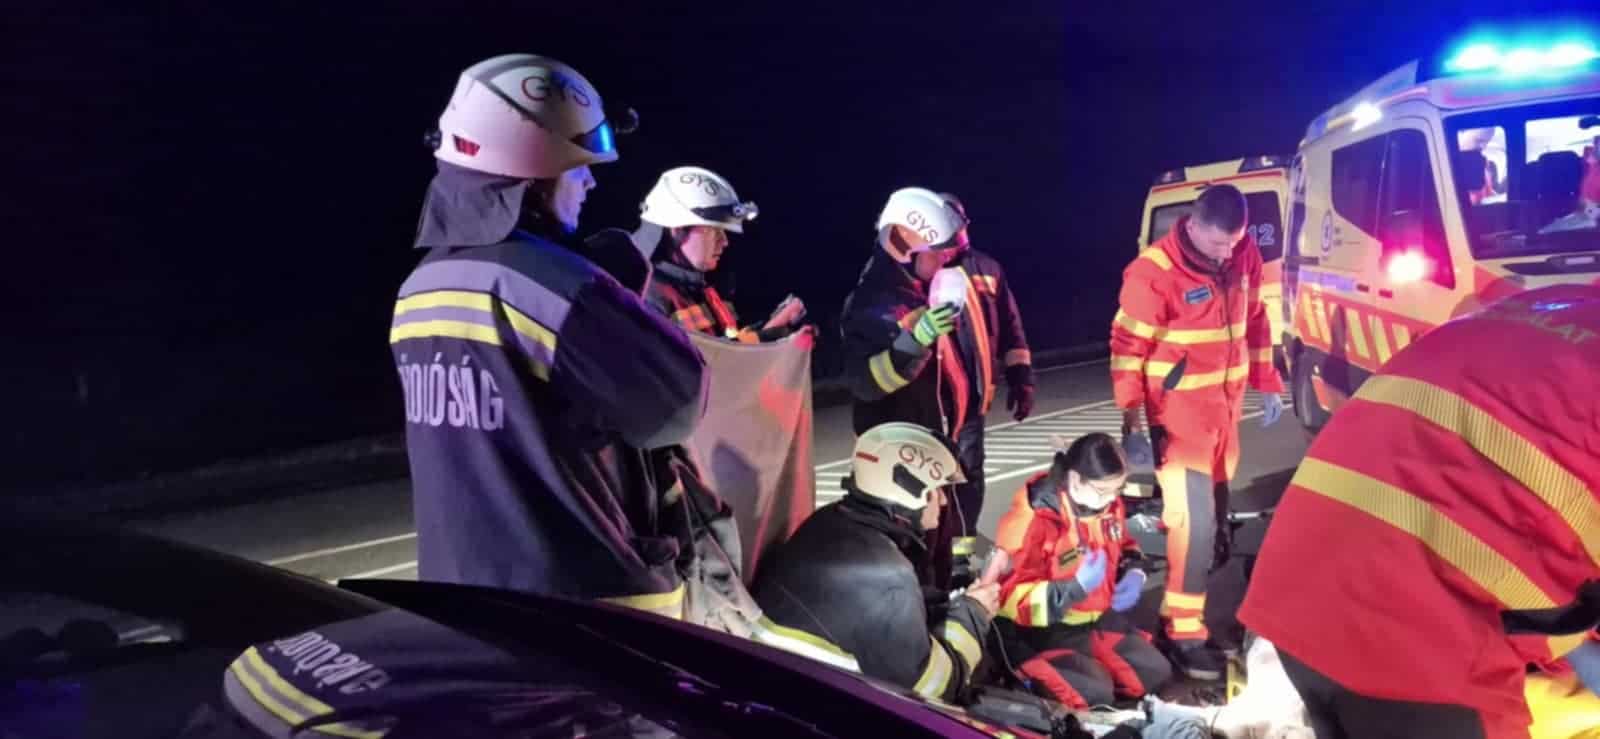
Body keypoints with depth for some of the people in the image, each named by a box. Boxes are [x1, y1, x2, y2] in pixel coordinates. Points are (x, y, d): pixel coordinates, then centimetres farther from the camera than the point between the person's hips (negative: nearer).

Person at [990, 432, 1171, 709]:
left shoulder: (1109, 504, -4)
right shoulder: (1032, 520, -28)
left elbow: (1124, 547, 19)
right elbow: (1011, 598, -27)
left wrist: (1133, 574, -5)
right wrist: (1077, 587, -36)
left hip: (1099, 619, 8)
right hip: (1042, 630, -7)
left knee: (1154, 672, -1)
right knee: (1094, 692, -23)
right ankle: (1034, 676, 0)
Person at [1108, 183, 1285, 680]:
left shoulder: (1244, 256, 0)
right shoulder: (1153, 273, -20)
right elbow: (1127, 346, -16)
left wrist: (1266, 382, 16)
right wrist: (1132, 415, -19)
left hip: (1225, 405, 7)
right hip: (1178, 413, -7)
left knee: (1216, 506, 19)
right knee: (1194, 518, -9)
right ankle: (1184, 634, -2)